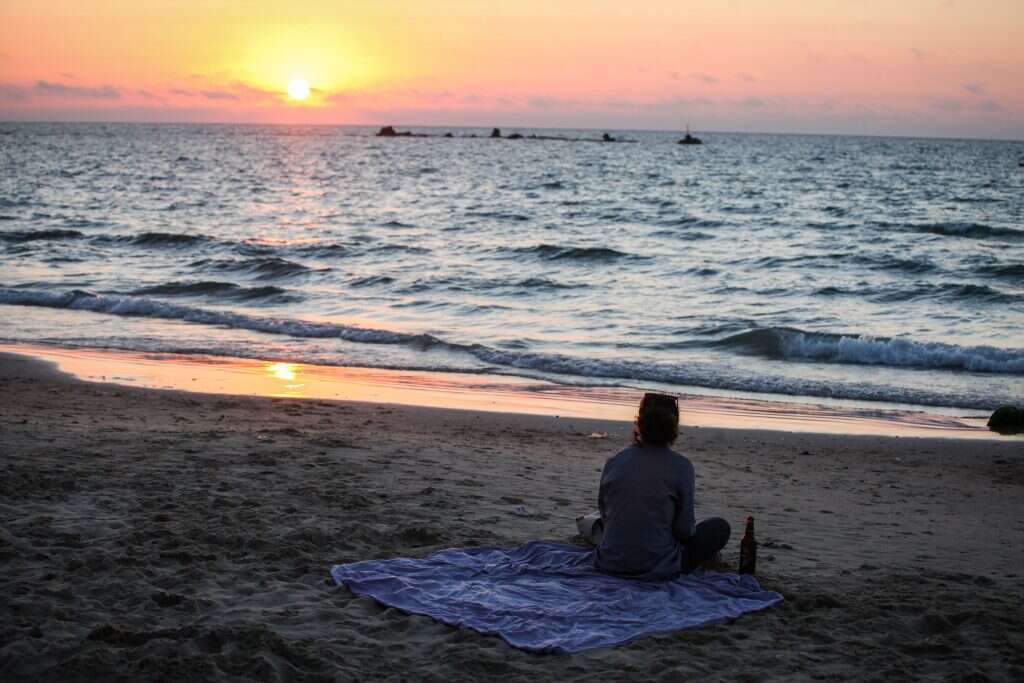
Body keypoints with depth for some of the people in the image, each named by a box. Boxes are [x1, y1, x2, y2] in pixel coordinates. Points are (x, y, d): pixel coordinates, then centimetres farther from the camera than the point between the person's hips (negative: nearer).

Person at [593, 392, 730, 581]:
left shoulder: (613, 462, -1)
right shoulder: (681, 467, -12)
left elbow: (604, 514, 10)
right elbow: (684, 529, -7)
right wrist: (691, 528, 17)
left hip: (610, 564, 5)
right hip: (656, 569, -4)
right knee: (719, 527, 15)